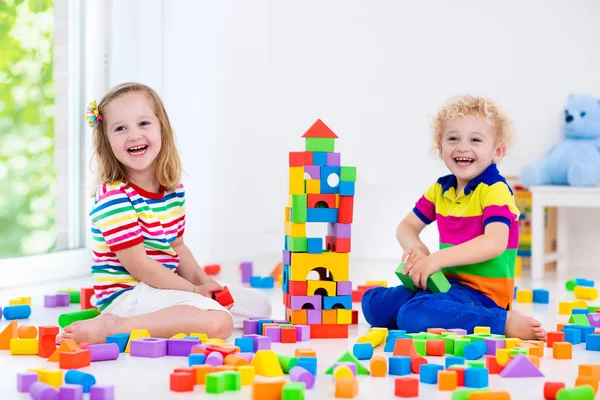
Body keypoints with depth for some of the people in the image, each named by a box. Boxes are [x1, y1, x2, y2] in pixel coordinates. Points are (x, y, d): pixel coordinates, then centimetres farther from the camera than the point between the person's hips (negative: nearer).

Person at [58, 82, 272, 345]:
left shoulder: (174, 192, 7)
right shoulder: (113, 197, -18)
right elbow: (137, 265, -19)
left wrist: (202, 281, 1)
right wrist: (193, 290, -13)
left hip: (163, 289, 9)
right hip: (126, 294, -9)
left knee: (259, 304, 13)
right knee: (218, 322, -30)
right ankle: (112, 327, -26)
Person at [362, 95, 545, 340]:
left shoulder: (495, 191, -13)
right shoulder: (440, 189, 10)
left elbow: (495, 243, -27)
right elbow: (407, 226, 15)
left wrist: (436, 259, -31)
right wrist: (416, 249, -10)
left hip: (481, 292, -8)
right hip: (447, 282, 8)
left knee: (415, 315, -33)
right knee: (372, 303, 2)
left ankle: (505, 322, -20)